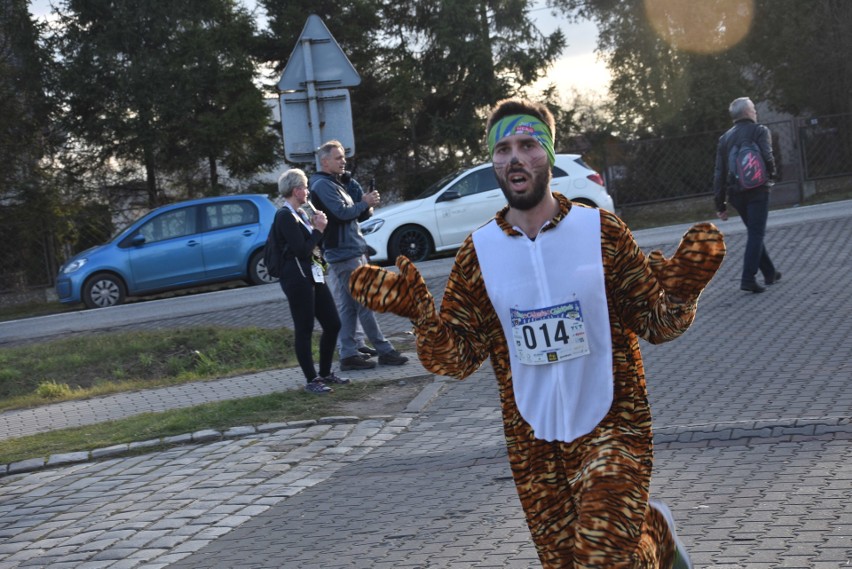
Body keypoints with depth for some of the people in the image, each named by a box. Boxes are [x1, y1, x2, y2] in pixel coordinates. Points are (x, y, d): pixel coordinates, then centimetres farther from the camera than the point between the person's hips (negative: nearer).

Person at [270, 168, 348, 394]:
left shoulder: (299, 214, 16)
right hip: (297, 278, -10)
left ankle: (325, 373, 23)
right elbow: (301, 251, -19)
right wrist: (318, 230, -8)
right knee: (304, 330, -2)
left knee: (333, 324, 11)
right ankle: (311, 380, 6)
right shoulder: (285, 216, -13)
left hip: (314, 275, 10)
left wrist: (316, 226, 7)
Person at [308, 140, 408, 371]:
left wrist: (366, 205, 2)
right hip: (345, 254, -10)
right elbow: (342, 213, -22)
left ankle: (349, 355, 9)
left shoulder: (335, 184, 21)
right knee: (365, 304, -6)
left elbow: (353, 215, 22)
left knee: (348, 307, 8)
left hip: (352, 253, 10)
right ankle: (384, 351, -3)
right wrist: (365, 203, -9)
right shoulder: (323, 185, -11)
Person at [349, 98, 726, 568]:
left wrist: (680, 290, -23)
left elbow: (656, 325, -2)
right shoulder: (480, 252, -3)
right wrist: (419, 313, -21)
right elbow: (455, 359, -3)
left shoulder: (602, 231, -7)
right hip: (533, 440, 3)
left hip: (610, 426, -3)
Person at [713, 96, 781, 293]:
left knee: (754, 232, 19)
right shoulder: (759, 131, -2)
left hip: (735, 193, 5)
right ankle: (748, 278, -14)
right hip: (757, 190, -5)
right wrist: (771, 174, 4)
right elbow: (767, 157, -18)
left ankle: (769, 273, 28)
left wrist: (720, 205, 10)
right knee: (756, 234, -4)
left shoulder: (724, 138, 13)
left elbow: (719, 173, 9)